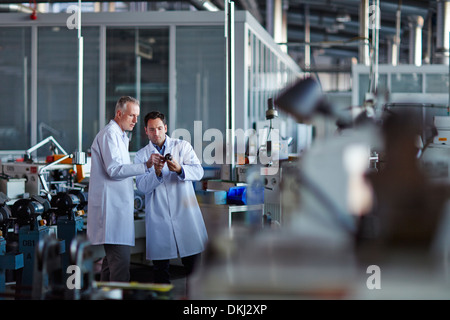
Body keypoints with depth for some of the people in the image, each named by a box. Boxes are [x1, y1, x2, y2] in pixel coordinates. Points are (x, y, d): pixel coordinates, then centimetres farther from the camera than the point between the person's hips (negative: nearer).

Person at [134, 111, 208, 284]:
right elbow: (142, 186, -2)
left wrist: (179, 169, -24)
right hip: (158, 218, 1)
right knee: (160, 269, 3)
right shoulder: (141, 155, 10)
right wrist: (156, 172, -20)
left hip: (184, 213, -1)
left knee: (194, 265, -1)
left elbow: (198, 172, -5)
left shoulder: (183, 146, 8)